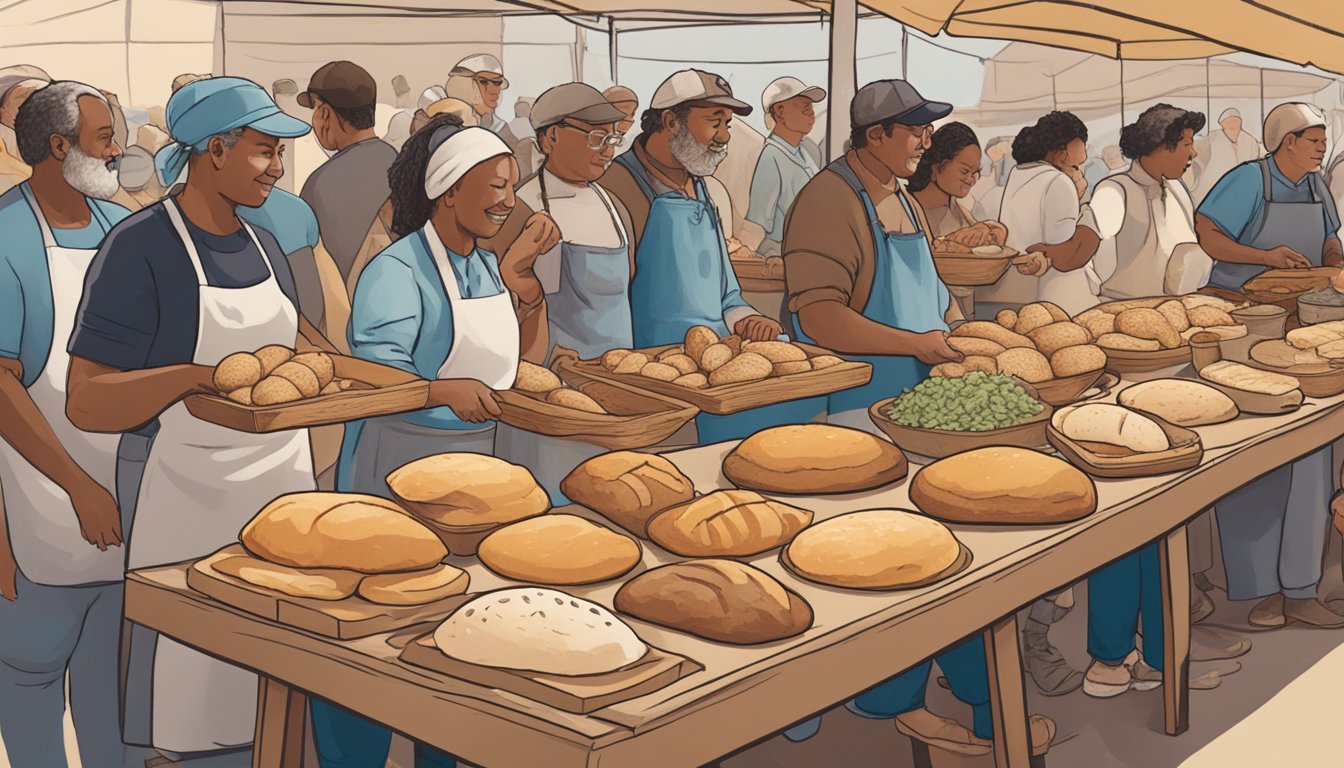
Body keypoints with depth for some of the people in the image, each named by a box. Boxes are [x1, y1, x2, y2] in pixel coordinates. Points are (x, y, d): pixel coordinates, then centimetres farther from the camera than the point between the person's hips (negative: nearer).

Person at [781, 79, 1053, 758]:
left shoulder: (901, 202, 18)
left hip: (913, 405, 9)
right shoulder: (830, 201, -14)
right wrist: (917, 344, -22)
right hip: (858, 413, -9)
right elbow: (817, 314, -24)